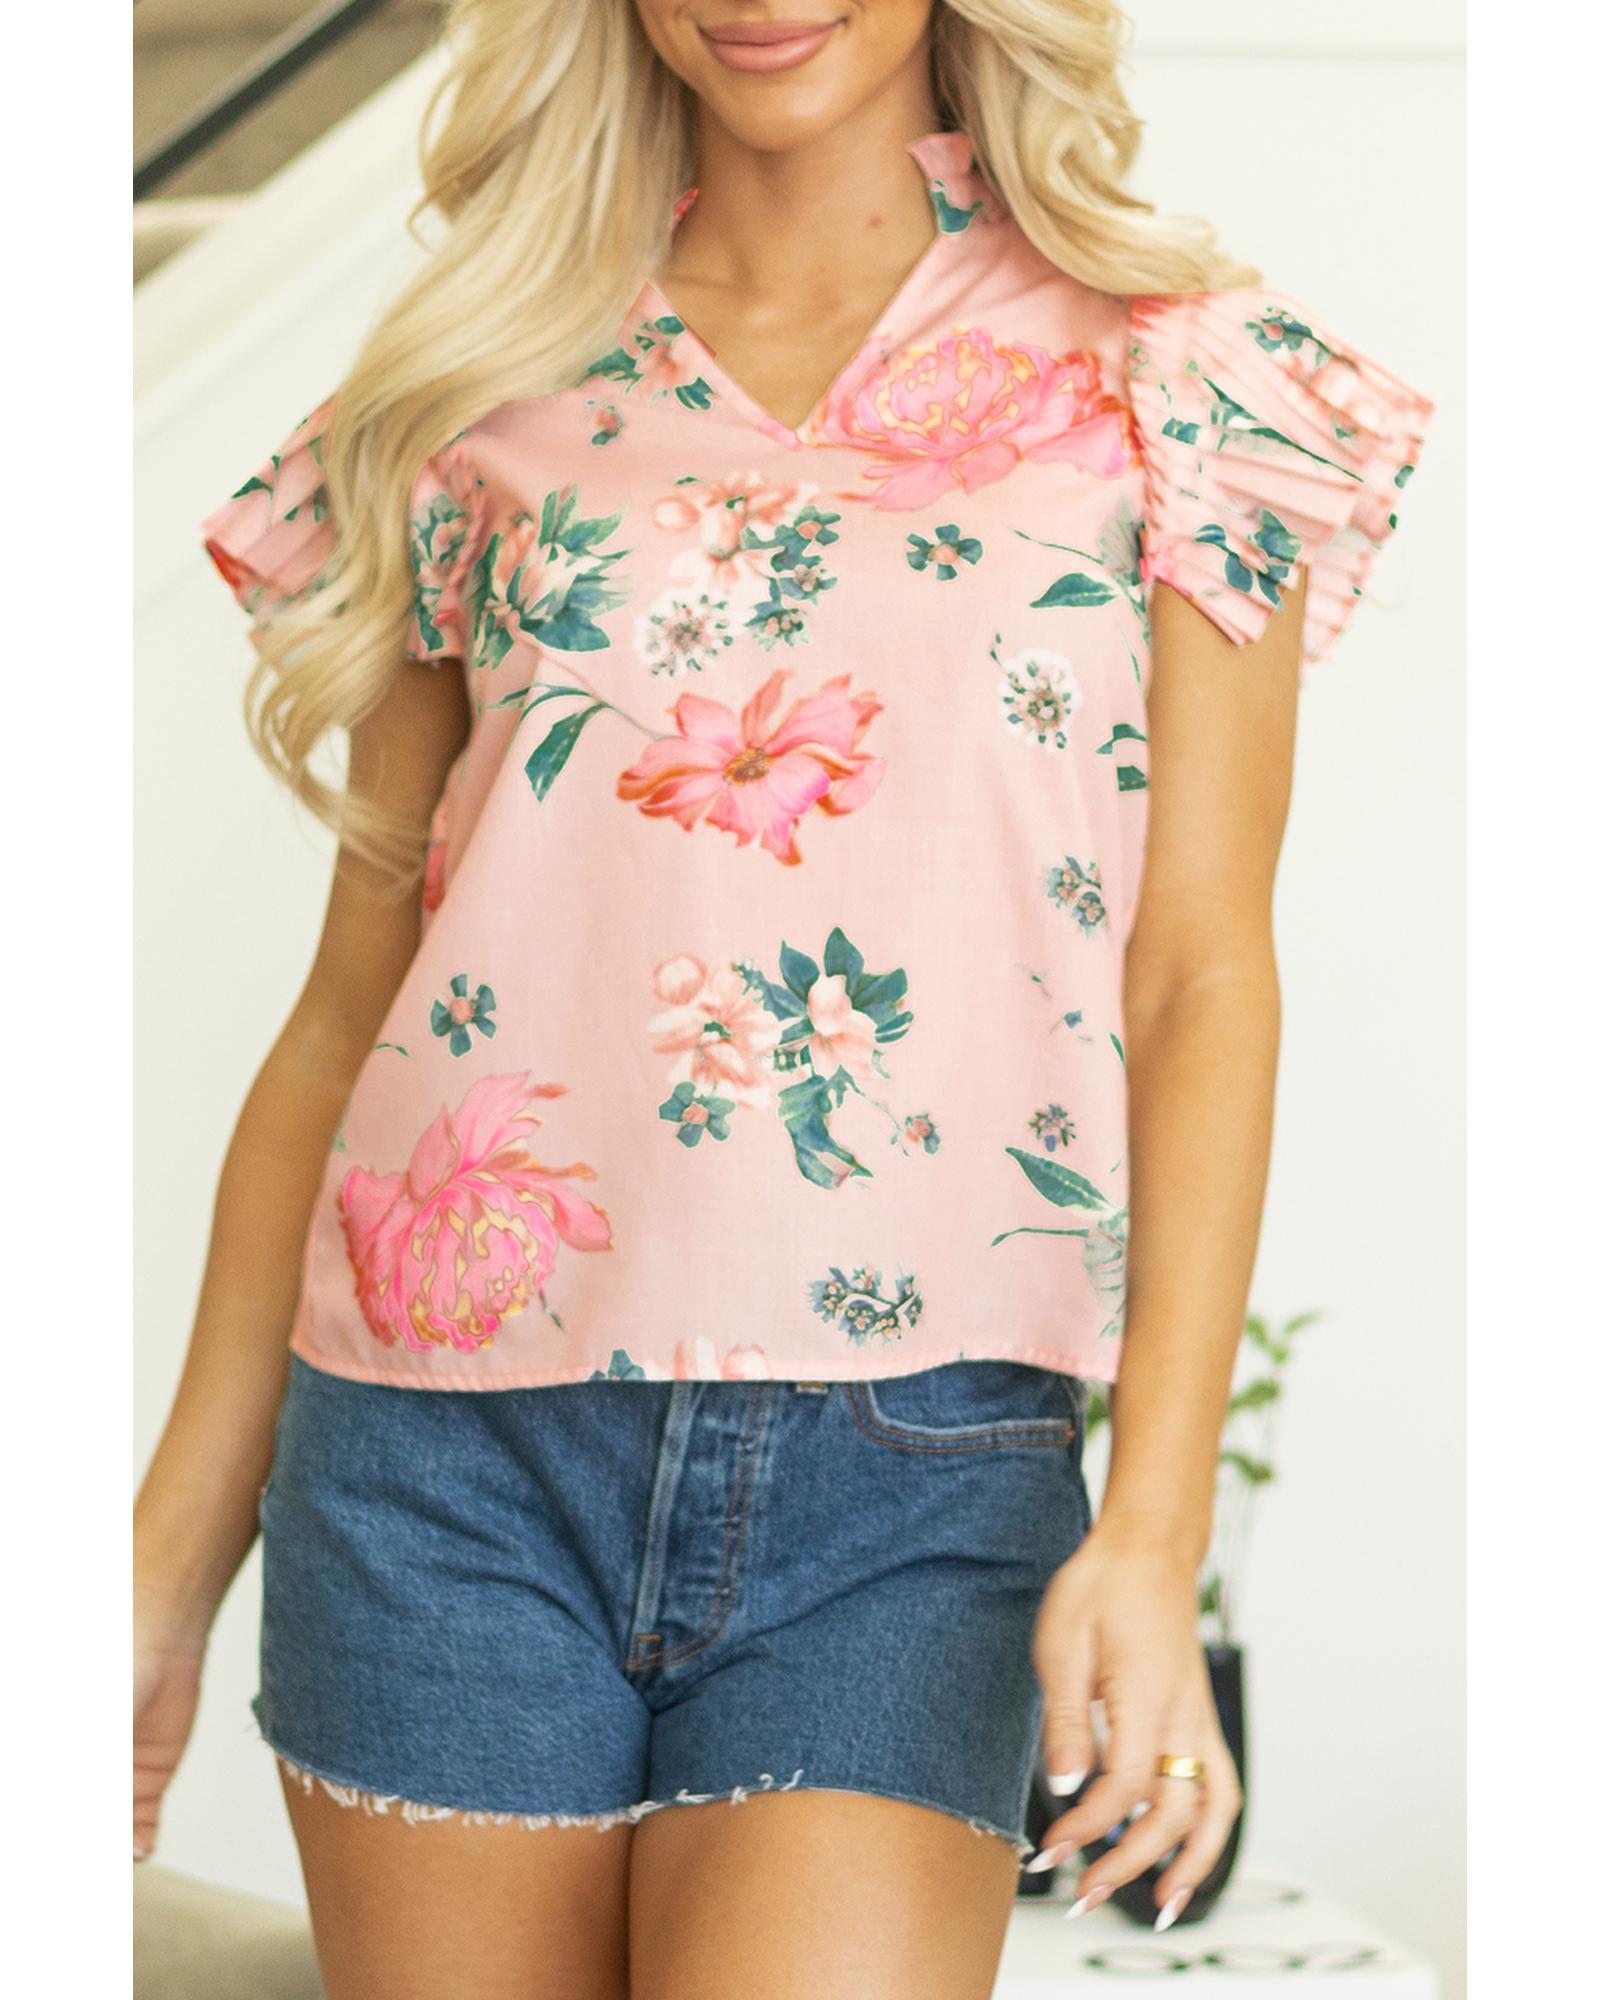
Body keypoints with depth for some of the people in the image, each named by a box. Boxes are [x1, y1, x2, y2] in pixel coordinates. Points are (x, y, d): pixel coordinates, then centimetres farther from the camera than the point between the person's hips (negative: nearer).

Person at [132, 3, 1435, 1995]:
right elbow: (355, 995, 12)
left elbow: (1200, 981, 1)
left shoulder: (1171, 377, 6)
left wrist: (1153, 1529, -11)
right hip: (452, 1456, 2)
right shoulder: (499, 390, 11)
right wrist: (174, 1554, 11)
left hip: (918, 1478, -2)